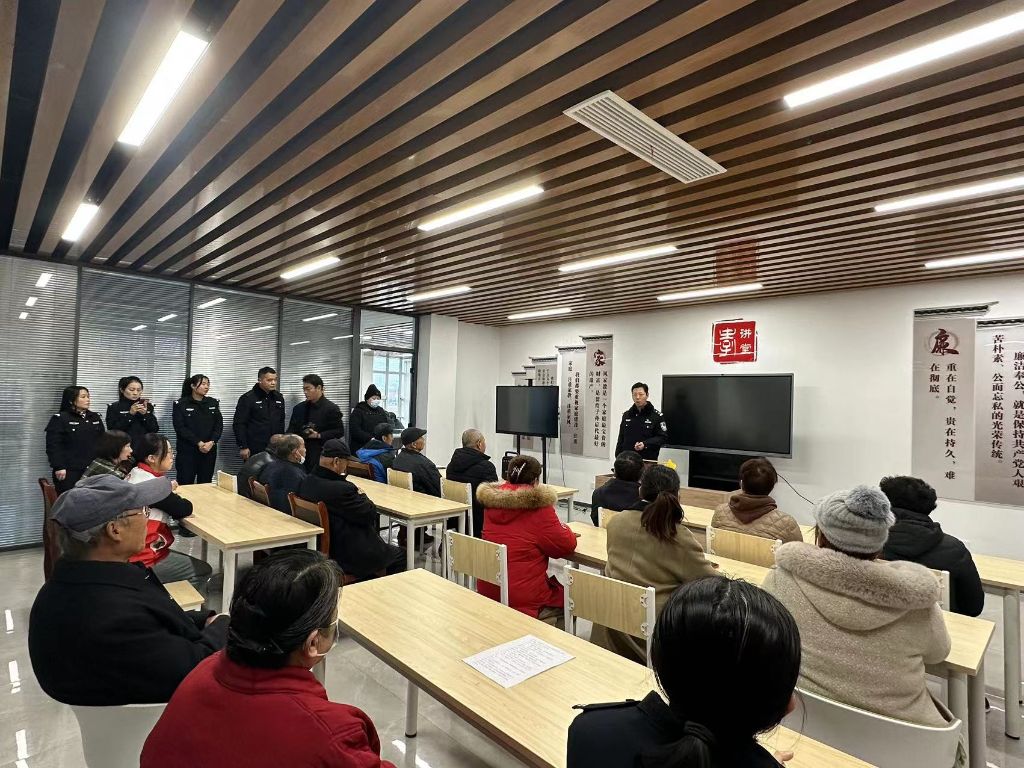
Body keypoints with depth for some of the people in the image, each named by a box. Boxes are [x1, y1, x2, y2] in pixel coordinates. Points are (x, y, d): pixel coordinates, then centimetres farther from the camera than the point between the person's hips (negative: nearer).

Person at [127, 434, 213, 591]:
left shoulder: (136, 473, 4)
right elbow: (185, 509, -19)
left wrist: (167, 490, -4)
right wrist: (169, 492, -2)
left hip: (139, 551, 10)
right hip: (145, 560, -10)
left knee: (193, 564, 23)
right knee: (203, 571, 1)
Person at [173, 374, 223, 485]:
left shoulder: (213, 403, 10)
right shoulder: (181, 404, -1)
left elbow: (219, 425, 4)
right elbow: (180, 427, -9)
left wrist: (212, 442, -13)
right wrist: (198, 443, -17)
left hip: (209, 451, 3)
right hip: (187, 451, -3)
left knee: (205, 484, 6)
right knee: (185, 484, -4)